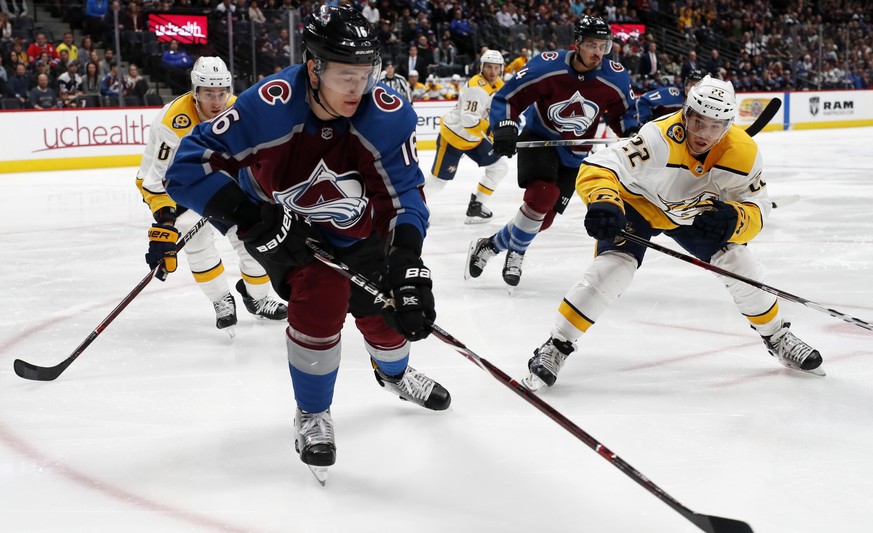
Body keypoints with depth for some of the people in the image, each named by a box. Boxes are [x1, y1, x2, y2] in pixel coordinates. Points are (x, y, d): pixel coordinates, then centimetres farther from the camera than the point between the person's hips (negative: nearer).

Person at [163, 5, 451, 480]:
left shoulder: (388, 114, -30)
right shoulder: (268, 108, -37)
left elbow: (403, 196, -28)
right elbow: (189, 168, -34)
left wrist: (408, 268, -43)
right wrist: (248, 214, -44)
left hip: (353, 227, 3)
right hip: (280, 224, -3)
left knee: (385, 312, 9)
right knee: (320, 299, -23)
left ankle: (394, 373, 49)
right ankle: (312, 416, 2)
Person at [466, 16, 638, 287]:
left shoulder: (615, 78, -15)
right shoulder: (547, 67, -23)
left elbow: (622, 112, 4)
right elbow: (507, 98, -16)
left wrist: (631, 133, -16)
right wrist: (504, 127, -33)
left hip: (573, 155, 4)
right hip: (538, 139, -4)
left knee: (543, 218, 1)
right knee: (542, 194, -29)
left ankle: (490, 246, 26)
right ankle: (515, 253, -6)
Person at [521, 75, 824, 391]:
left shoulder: (743, 152, -26)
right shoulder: (660, 139, -40)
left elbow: (756, 208, -17)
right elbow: (597, 168, -45)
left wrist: (733, 219, -40)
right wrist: (603, 201, -65)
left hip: (694, 214, 4)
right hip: (636, 203, -4)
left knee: (740, 266, -4)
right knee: (611, 270, -23)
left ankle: (778, 339, 21)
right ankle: (555, 347, -11)